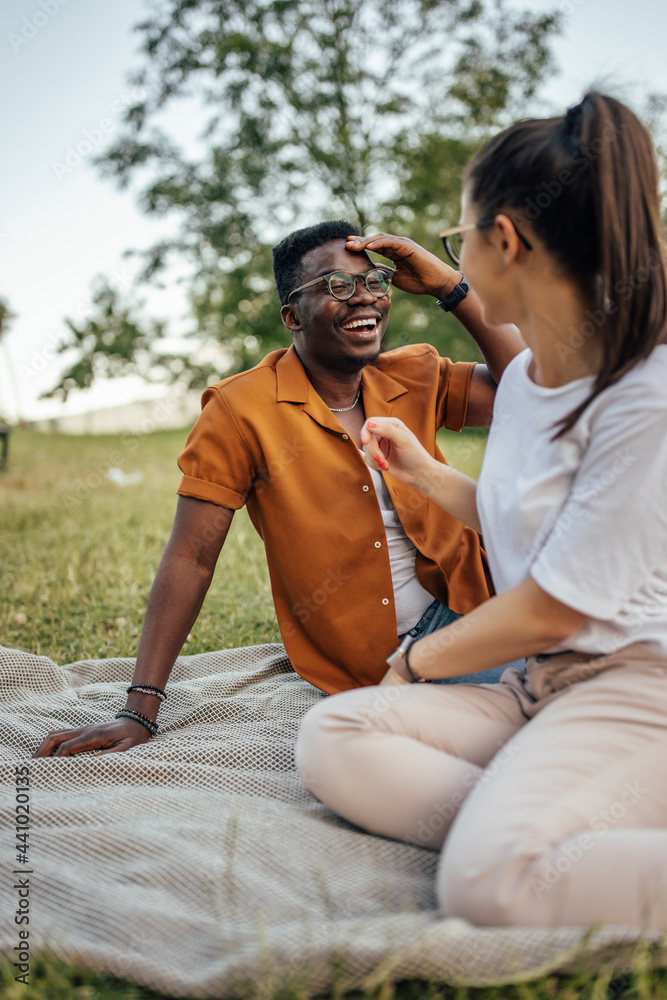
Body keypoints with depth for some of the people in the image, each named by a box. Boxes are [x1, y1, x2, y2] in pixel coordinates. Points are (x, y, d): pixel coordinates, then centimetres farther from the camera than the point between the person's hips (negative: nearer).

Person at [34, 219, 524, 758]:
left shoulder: (415, 378, 4)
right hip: (367, 665, -4)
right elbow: (190, 558, -10)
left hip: (462, 605, 4)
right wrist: (141, 710, -15)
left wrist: (450, 285, -11)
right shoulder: (241, 410, -9)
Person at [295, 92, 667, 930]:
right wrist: (420, 470, 28)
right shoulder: (521, 377, 10)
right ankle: (556, 850, -20)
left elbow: (553, 608, -15)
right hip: (534, 686, 9)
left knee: (492, 881, -34)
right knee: (329, 738, -14)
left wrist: (414, 660, 0)